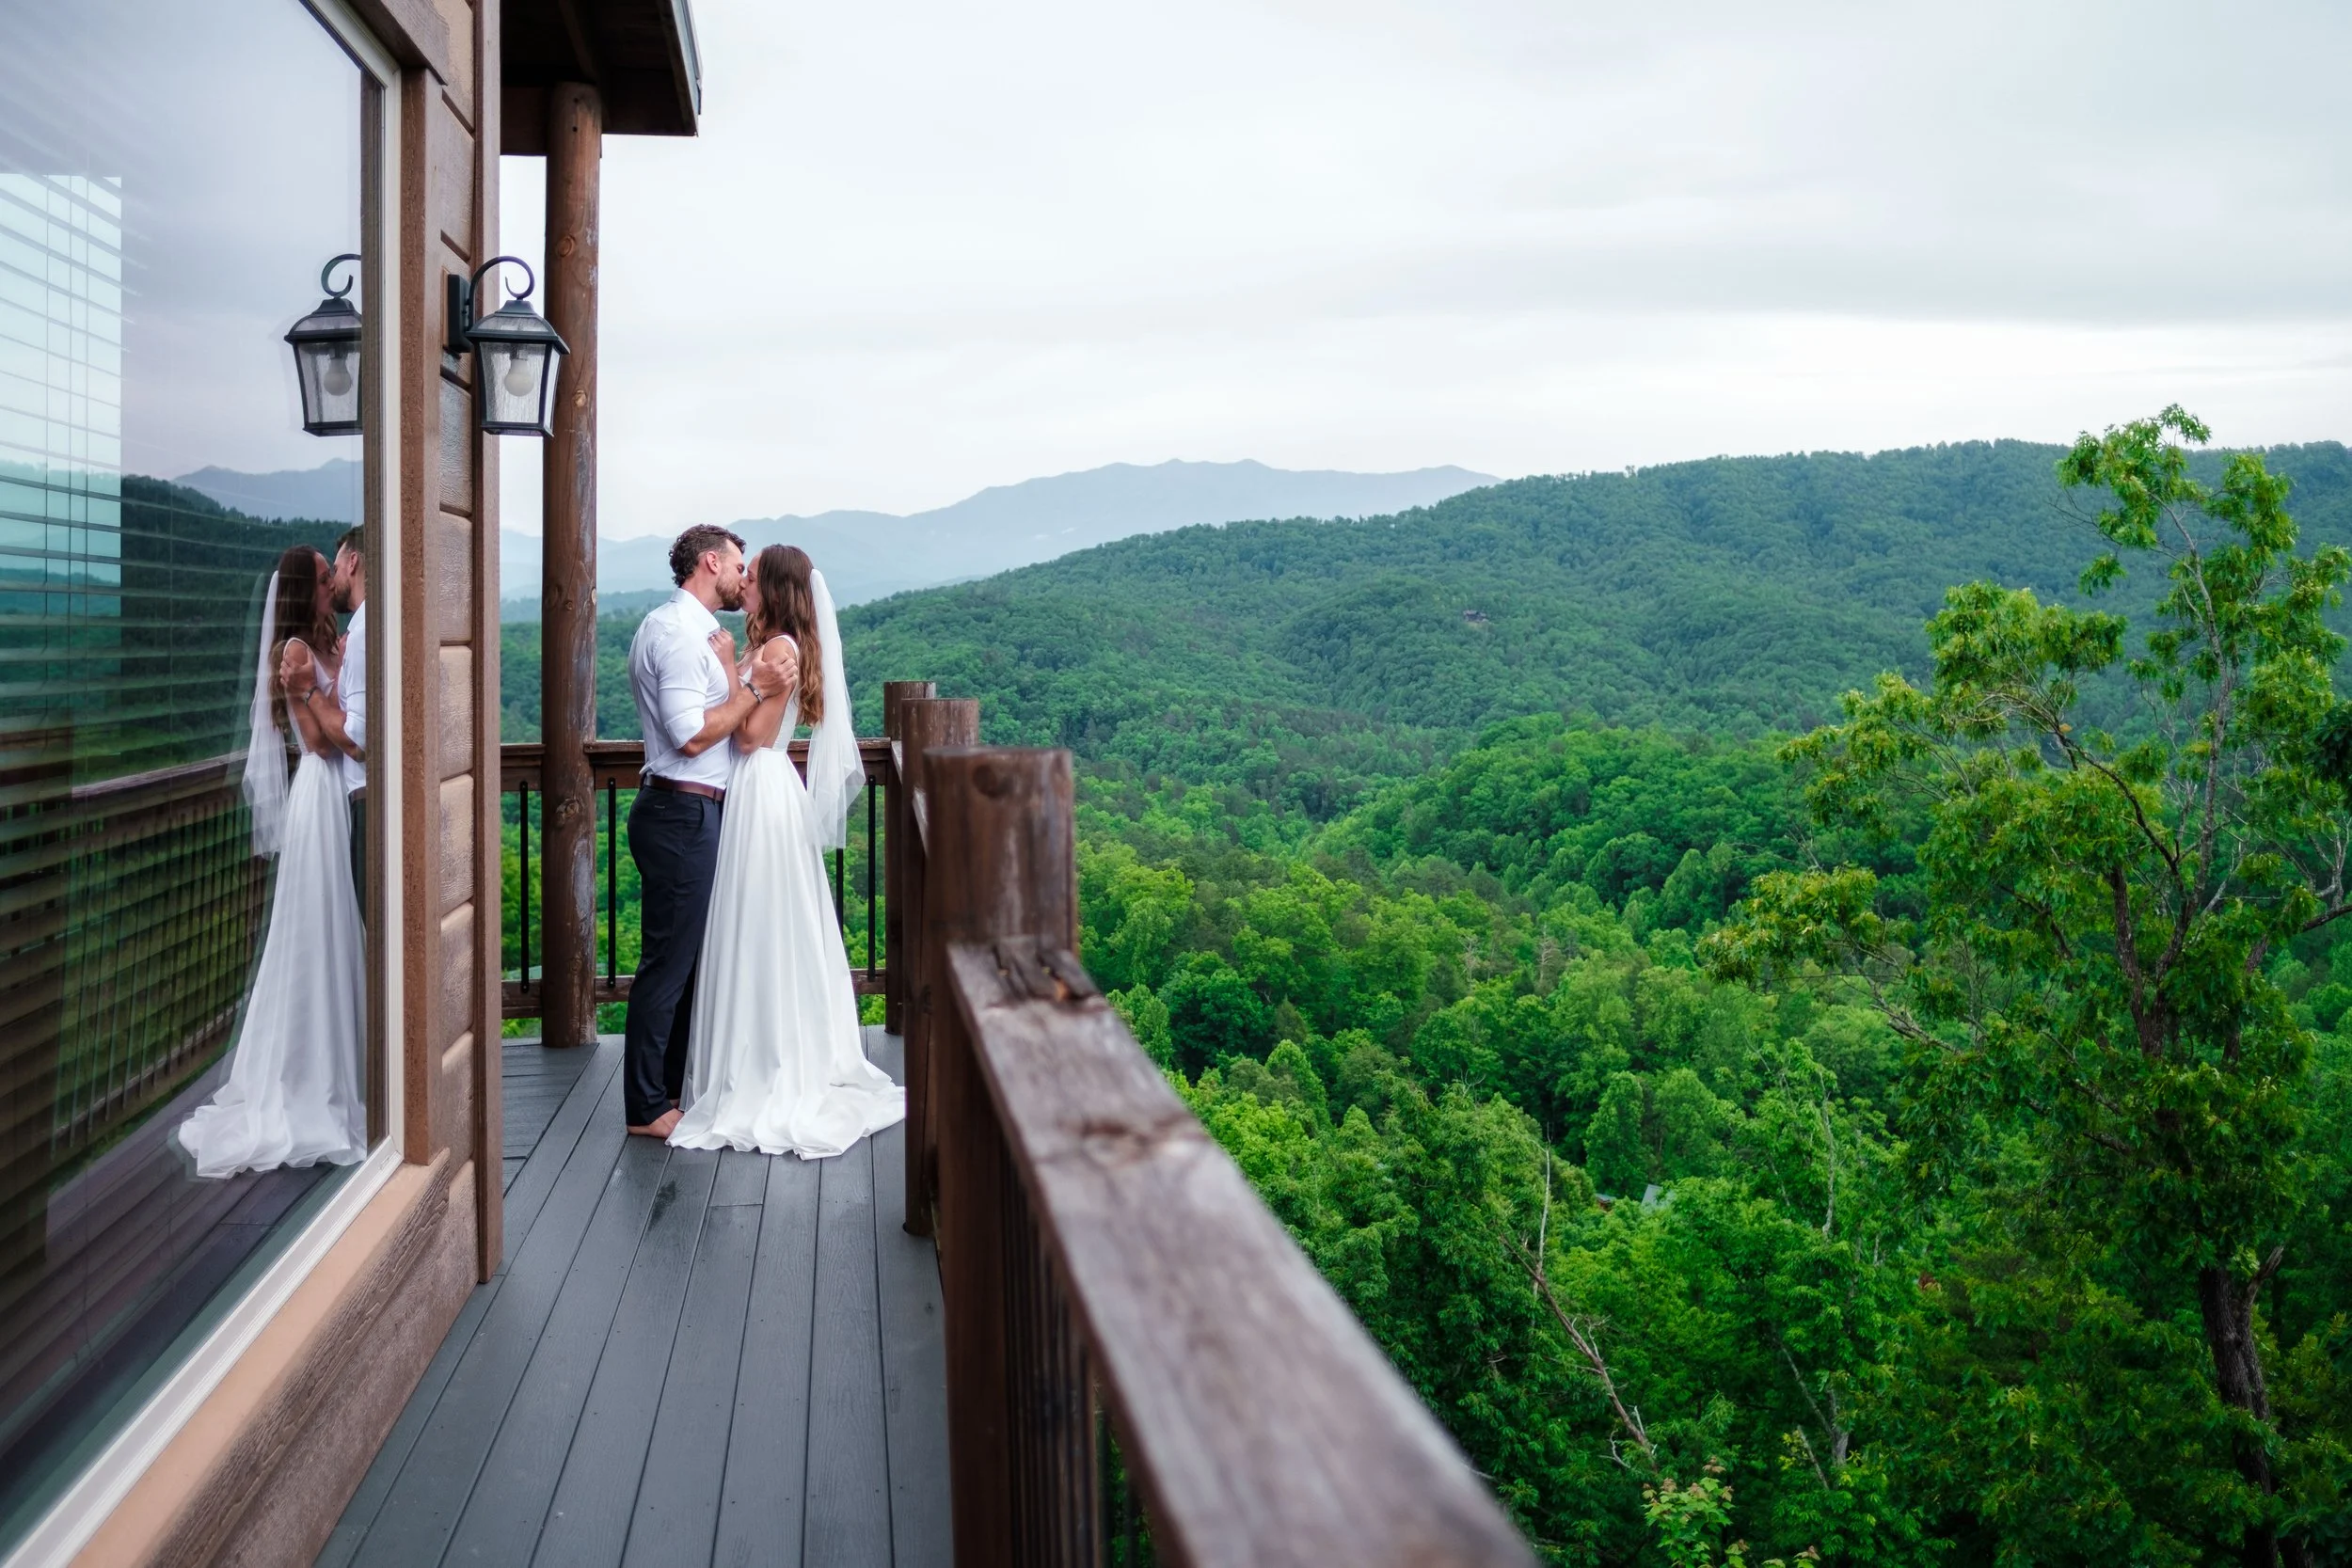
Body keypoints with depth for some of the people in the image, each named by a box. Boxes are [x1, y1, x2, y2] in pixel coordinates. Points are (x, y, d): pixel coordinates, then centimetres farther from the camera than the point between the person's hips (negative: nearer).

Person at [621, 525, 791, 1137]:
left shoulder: (691, 629, 18)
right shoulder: (676, 631, -15)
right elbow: (692, 736, -22)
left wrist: (731, 671, 7)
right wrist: (751, 688, -15)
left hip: (693, 814, 11)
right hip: (681, 814, -11)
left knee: (687, 955, 17)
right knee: (668, 961, -4)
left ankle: (674, 1084, 28)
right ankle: (646, 1108, 3)